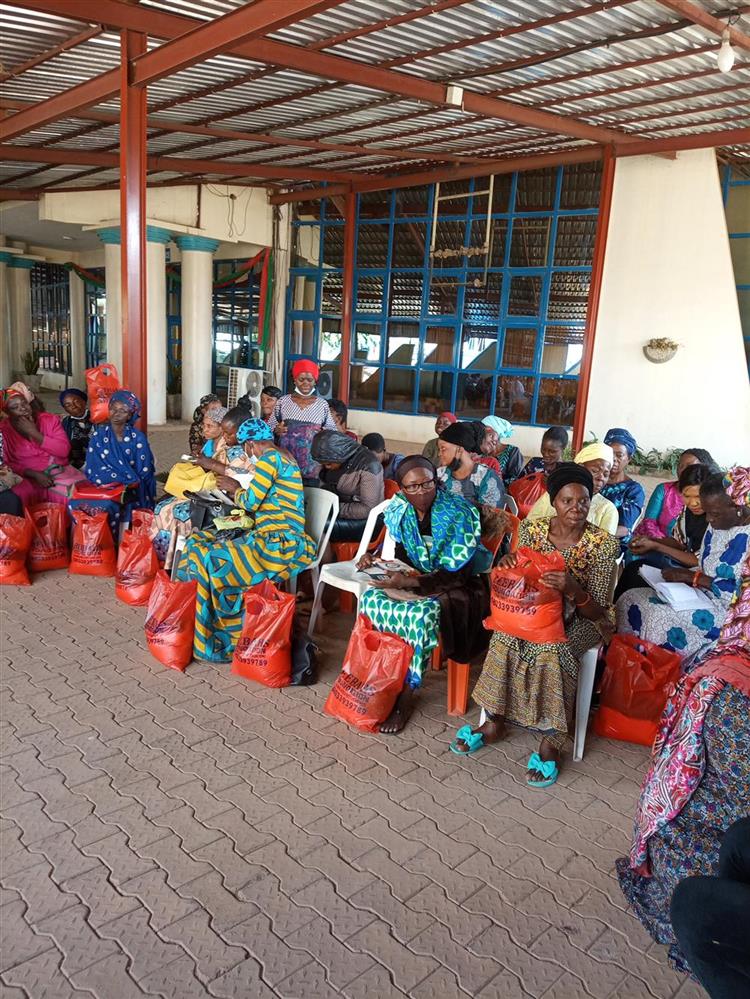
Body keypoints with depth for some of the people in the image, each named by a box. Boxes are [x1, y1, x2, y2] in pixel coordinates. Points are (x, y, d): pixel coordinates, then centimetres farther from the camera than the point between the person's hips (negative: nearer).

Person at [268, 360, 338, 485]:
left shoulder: (322, 404, 6)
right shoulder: (283, 401, 7)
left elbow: (332, 428, 10)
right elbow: (269, 426, 11)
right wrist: (276, 430, -9)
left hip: (311, 462, 0)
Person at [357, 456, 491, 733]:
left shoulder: (458, 513, -19)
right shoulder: (399, 511, -3)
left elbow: (457, 573, -21)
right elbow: (400, 553, 9)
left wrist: (410, 582, -30)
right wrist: (375, 557, -13)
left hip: (460, 587, -5)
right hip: (414, 580, 5)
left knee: (424, 614, -33)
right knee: (371, 598, -21)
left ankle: (406, 697, -15)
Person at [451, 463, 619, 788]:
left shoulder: (602, 544, -14)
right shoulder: (531, 529, -5)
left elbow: (596, 611, -15)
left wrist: (573, 589, -37)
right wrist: (507, 564, -24)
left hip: (579, 619, -3)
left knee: (552, 648, -33)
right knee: (505, 635, -27)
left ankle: (552, 741, -20)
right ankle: (494, 720, -12)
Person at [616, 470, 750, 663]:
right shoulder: (717, 526, 7)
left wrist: (691, 577, -18)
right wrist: (682, 575, -3)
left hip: (724, 608, -9)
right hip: (701, 593, 9)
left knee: (658, 617, -28)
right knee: (629, 600, -5)